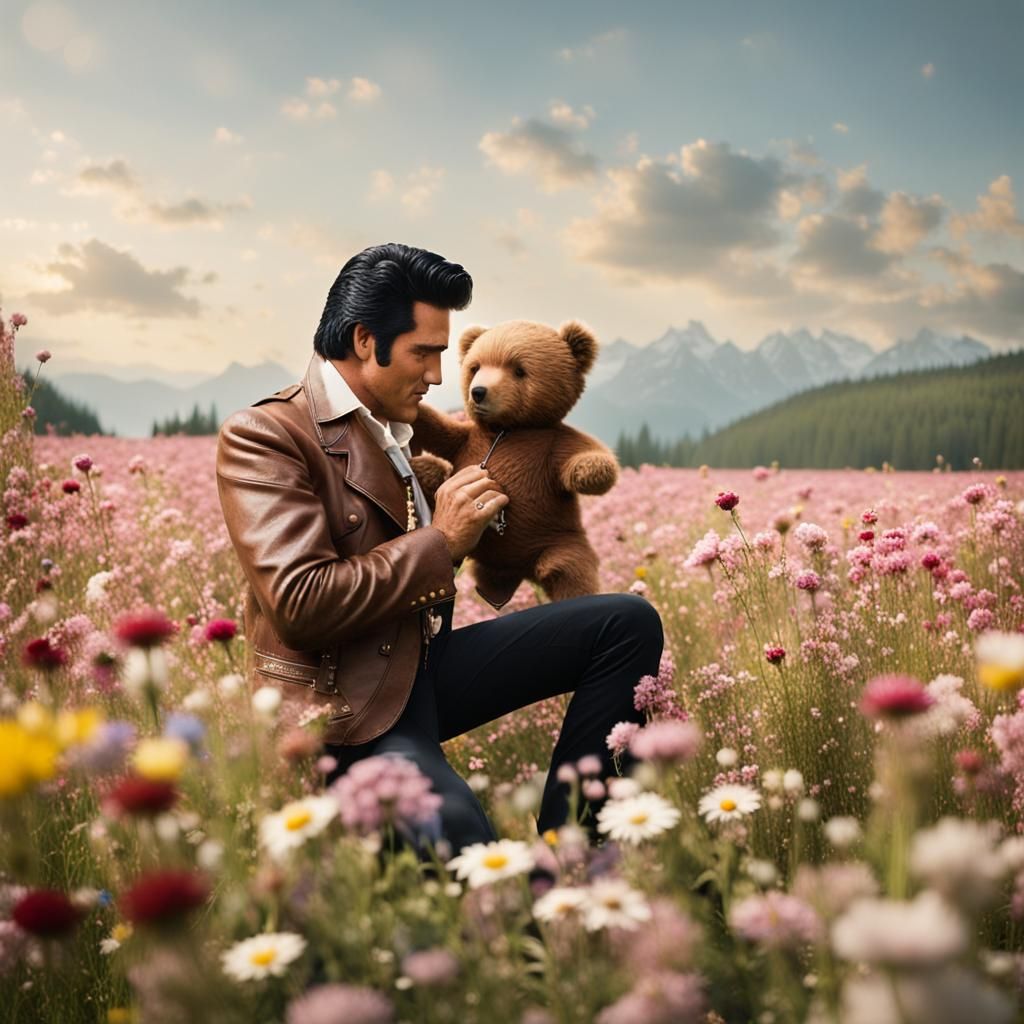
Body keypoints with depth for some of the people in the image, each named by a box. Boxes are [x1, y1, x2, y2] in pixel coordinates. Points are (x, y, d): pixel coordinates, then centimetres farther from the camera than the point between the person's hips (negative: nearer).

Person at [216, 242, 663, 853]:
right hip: (352, 711, -9)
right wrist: (440, 541, -13)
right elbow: (300, 604, -20)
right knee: (461, 832, -39)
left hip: (425, 665, 9)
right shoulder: (262, 436, -10)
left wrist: (461, 524, 12)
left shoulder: (395, 427, 17)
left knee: (630, 623, -1)